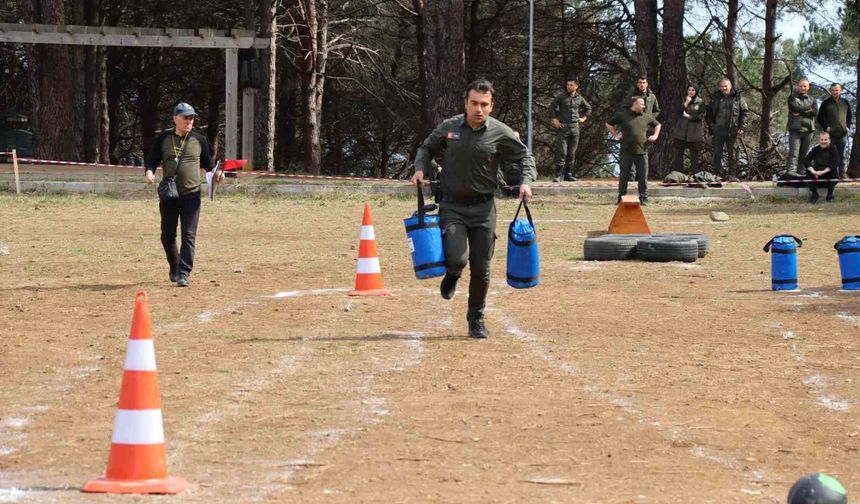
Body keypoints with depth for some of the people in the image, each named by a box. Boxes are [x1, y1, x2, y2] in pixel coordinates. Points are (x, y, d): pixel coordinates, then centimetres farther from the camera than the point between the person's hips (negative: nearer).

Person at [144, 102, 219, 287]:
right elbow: (151, 159, 8)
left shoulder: (199, 140, 3)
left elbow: (207, 163, 11)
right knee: (167, 235, 9)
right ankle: (174, 266, 32)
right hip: (169, 195, 1)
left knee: (189, 236, -7)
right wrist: (149, 171, -13)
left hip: (191, 195, -1)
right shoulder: (163, 138, 3)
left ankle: (184, 273, -8)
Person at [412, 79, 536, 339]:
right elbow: (427, 148, 15)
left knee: (481, 268, 2)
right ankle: (452, 275, 21)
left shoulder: (500, 133, -5)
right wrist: (420, 169, -3)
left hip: (483, 207, 0)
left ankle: (476, 320, 21)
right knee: (456, 259, -18)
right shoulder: (449, 127, -2)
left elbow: (524, 157, 8)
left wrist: (526, 181, -10)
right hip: (452, 206, 0)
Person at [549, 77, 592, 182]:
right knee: (561, 153, -11)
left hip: (575, 127, 4)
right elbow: (551, 107, 4)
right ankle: (558, 175, -10)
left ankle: (569, 174, 12)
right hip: (563, 127, -4)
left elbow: (588, 108, 27)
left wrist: (584, 118, 15)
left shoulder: (579, 98, 10)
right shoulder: (561, 97, 0)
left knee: (572, 153, 5)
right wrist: (555, 119, -4)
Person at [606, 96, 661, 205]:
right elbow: (609, 124, 12)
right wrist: (616, 135, 3)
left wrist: (655, 135, 12)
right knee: (624, 176, 3)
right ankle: (622, 198, 12)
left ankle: (643, 198, 8)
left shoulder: (647, 117, 10)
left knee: (643, 176, 1)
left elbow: (657, 125, 28)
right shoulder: (622, 115, 1)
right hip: (627, 151, -2)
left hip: (642, 151, 2)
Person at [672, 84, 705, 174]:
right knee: (678, 153, 0)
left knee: (694, 153, 1)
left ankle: (694, 173, 7)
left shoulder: (700, 102, 2)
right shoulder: (683, 100, 10)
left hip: (694, 131, -2)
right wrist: (686, 103, -12)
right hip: (681, 130, 2)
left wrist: (689, 116, -9)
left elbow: (700, 116, -4)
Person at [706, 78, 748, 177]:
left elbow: (744, 112, 4)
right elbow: (708, 113, 19)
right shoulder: (715, 98, 9)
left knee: (732, 153, 1)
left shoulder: (737, 98, 2)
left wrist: (741, 128, -3)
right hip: (718, 131, 2)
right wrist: (711, 124, 7)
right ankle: (717, 174, 10)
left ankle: (733, 174, 6)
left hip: (732, 131, -2)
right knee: (717, 153, 4)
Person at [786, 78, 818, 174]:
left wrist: (800, 112, -7)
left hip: (808, 130, 4)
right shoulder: (792, 98, 9)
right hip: (795, 129, -4)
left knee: (804, 155, 5)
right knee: (793, 153, -14)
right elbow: (795, 107, -11)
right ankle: (791, 171, -23)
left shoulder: (812, 100, 17)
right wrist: (808, 109, -5)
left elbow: (815, 112, 0)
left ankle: (800, 173, 8)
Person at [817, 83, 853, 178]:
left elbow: (849, 117, 23)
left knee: (841, 156, 5)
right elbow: (820, 118, 7)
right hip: (830, 134, -2)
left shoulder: (845, 103, 12)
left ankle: (842, 174, 8)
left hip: (842, 134, 2)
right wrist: (826, 127, -6)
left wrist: (847, 126, 8)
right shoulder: (826, 103, 4)